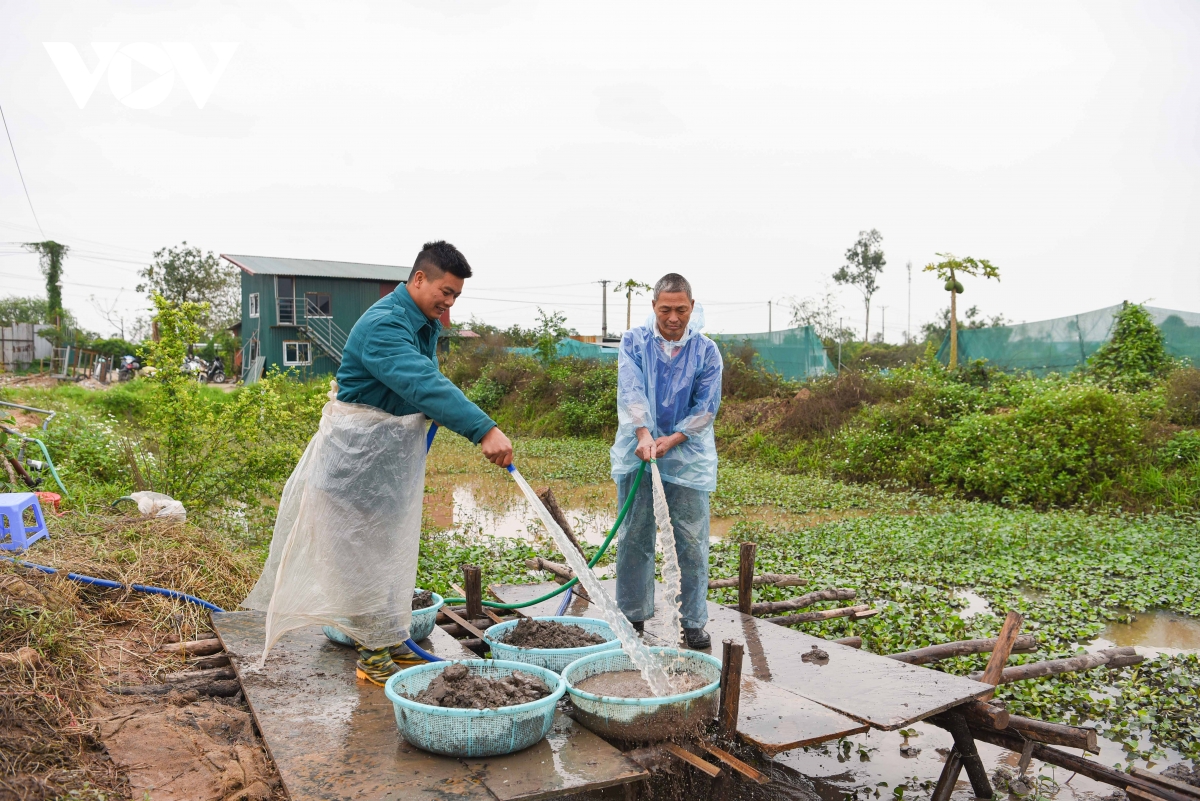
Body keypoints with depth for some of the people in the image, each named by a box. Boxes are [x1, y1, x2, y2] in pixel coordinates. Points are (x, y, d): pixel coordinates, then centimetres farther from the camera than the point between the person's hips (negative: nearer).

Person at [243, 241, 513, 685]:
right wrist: (485, 430, -48)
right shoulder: (383, 325, -25)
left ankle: (390, 638, 27)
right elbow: (425, 385, -39)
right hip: (357, 452, -10)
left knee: (392, 548, 16)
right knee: (361, 553, -1)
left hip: (395, 452, 10)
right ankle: (374, 654, 8)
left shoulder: (426, 324, 7)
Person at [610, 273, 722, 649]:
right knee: (633, 538, 7)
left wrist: (671, 441, -14)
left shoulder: (706, 350, 0)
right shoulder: (634, 342, 0)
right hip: (636, 452, 1)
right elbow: (631, 390, -13)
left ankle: (694, 621, 14)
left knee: (692, 542, 2)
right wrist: (643, 435, -28)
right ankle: (633, 615, 21)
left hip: (688, 454, 0)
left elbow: (707, 407, -2)